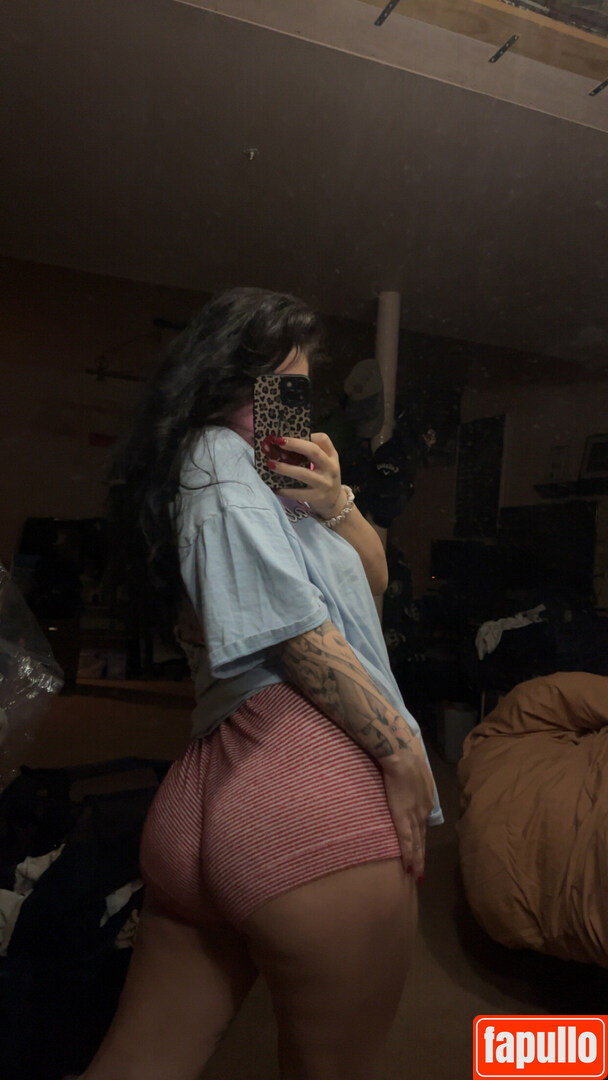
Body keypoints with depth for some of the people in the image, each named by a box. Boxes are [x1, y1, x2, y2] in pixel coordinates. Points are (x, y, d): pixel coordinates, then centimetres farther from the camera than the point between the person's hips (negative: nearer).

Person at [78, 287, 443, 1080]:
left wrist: (334, 502, 1)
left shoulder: (265, 470, 24)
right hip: (308, 780, -9)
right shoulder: (218, 458, -4)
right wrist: (402, 748, -8)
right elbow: (298, 632, -13)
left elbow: (374, 578, 20)